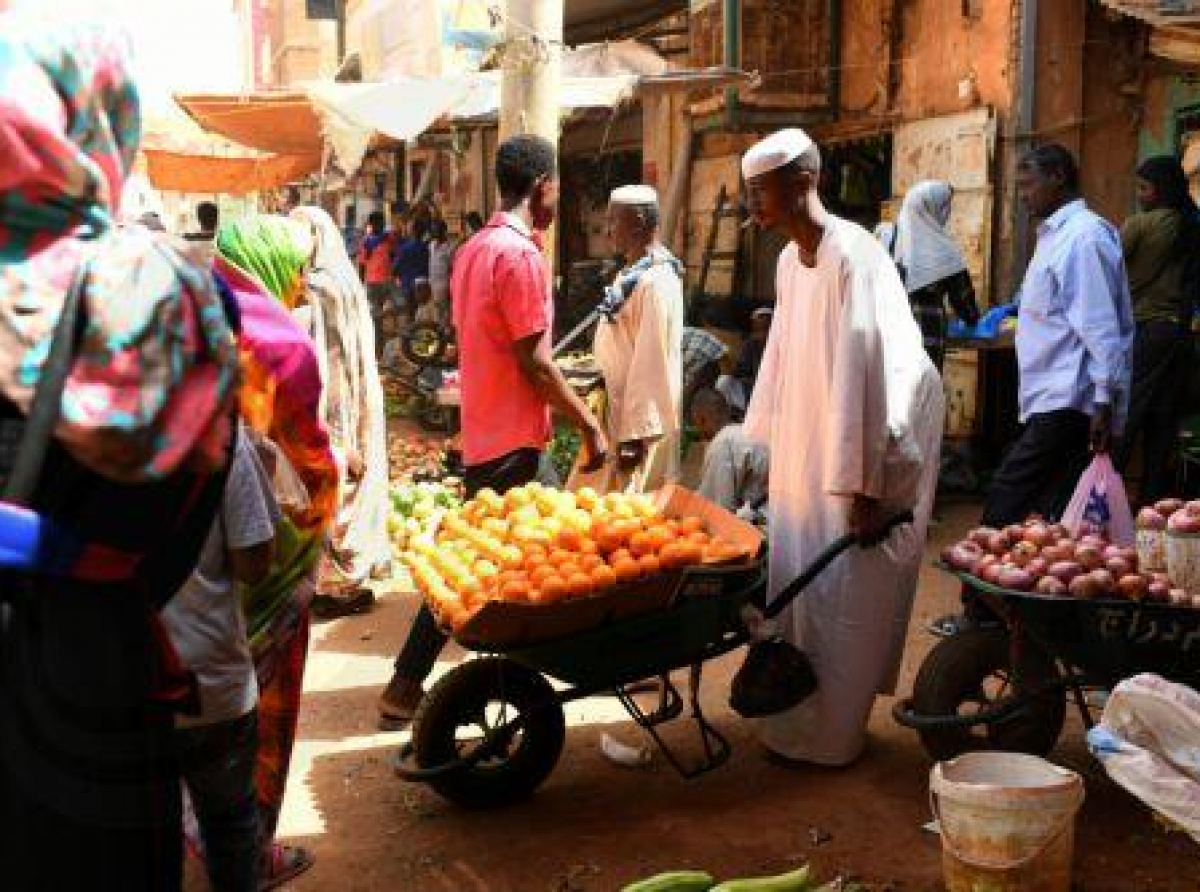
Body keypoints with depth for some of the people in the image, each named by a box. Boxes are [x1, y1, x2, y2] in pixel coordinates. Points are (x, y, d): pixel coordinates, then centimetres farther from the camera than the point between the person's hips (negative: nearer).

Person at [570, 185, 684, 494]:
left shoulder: (656, 281, -20)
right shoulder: (633, 273, 11)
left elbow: (650, 362, -23)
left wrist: (634, 434, -23)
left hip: (640, 424, -10)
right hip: (618, 413, 10)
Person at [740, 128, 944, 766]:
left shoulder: (852, 257, -22)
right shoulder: (791, 260, 6)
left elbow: (866, 377, -24)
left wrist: (864, 488, -24)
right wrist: (758, 445, 17)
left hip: (872, 445, -9)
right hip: (808, 448, 9)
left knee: (845, 598, 0)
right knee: (798, 582, 16)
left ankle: (826, 736, 12)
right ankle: (798, 706, 32)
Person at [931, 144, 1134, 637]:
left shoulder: (1084, 236, -13)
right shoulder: (1057, 235, 18)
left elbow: (1101, 327, -18)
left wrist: (1104, 402, -20)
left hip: (1067, 403, -10)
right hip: (1052, 399, 10)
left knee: (1006, 501, -7)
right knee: (1060, 512, 10)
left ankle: (981, 614, 1)